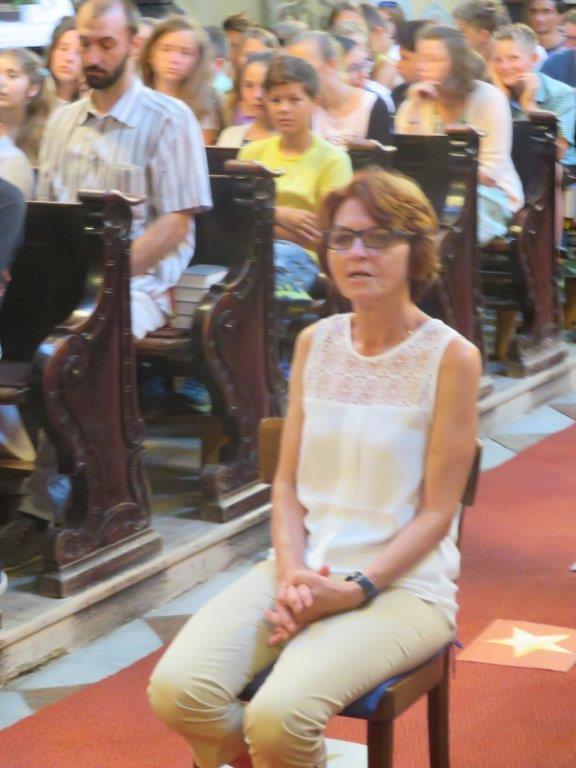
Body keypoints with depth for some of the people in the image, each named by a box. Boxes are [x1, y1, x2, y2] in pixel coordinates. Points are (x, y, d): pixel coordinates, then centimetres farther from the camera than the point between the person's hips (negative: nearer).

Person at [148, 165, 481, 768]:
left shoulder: (451, 357, -7)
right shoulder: (316, 342, 8)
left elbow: (436, 513, -7)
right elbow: (287, 481, 8)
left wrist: (355, 590, -17)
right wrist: (291, 571, -10)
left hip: (401, 582, -4)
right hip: (303, 566, 5)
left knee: (279, 716, -30)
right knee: (178, 690, -20)